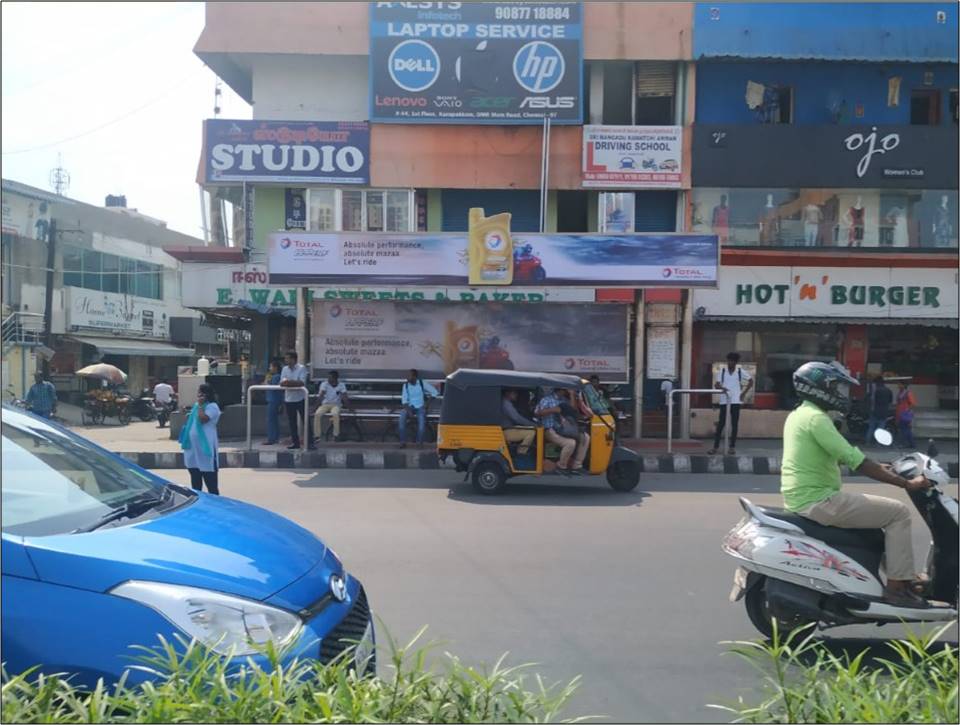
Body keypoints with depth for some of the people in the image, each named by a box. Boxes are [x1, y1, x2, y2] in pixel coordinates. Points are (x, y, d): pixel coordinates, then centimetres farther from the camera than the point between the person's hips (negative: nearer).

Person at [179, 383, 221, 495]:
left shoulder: (212, 406, -11)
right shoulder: (196, 405, 16)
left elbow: (203, 419, -25)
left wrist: (200, 405, -17)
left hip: (206, 446, -9)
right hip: (193, 446, 9)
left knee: (210, 478, -5)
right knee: (195, 477, 17)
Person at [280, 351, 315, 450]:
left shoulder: (302, 368, -5)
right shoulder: (285, 369, 8)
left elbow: (302, 382, -16)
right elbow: (282, 383, -3)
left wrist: (289, 382, -20)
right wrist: (295, 383, -21)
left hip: (300, 399, -4)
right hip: (289, 399, 4)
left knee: (306, 421, -2)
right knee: (292, 423, 9)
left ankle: (310, 443, 1)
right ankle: (295, 442, 18)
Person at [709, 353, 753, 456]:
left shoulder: (740, 371, 3)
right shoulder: (722, 371, 4)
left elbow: (751, 381, 10)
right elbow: (716, 384, -1)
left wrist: (744, 393, 2)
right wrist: (721, 388, -23)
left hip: (736, 401, 0)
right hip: (724, 400, 0)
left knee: (734, 424, 3)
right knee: (721, 423, -1)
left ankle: (732, 447, 10)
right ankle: (716, 446, 3)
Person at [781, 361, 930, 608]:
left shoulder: (799, 414, 15)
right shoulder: (815, 418, -17)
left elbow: (844, 457, 24)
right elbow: (857, 462, -20)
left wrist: (881, 467, 22)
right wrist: (907, 483, -14)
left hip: (801, 498, 10)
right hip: (817, 500, -10)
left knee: (880, 509, 28)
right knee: (898, 513, -4)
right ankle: (897, 586, 0)